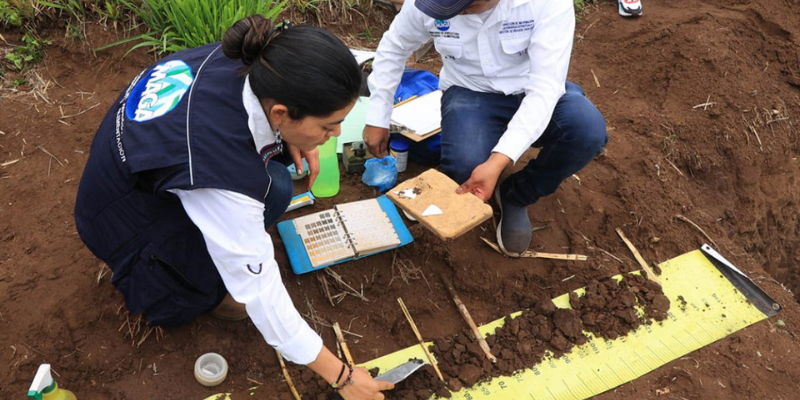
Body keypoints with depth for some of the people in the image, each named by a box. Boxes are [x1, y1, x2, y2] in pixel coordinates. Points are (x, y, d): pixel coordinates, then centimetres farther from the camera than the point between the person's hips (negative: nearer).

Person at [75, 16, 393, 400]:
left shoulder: (242, 60, -21)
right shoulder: (223, 172, -40)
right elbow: (260, 293, -30)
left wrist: (291, 137, -10)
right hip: (125, 226, -6)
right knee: (272, 190, -25)